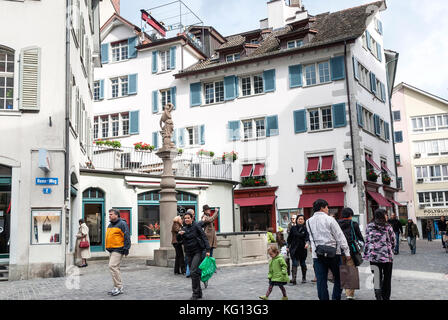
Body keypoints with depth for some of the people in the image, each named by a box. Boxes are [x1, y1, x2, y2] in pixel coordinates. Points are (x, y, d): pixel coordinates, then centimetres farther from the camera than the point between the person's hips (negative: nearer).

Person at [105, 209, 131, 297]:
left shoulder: (122, 224, -9)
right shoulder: (110, 225, 18)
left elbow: (127, 237, -14)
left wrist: (126, 248, -18)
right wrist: (108, 247, 22)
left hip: (118, 249, -10)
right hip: (112, 249, 10)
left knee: (113, 266, -17)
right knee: (115, 268, 12)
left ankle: (118, 287, -11)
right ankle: (119, 288, 19)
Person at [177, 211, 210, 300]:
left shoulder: (196, 226, -8)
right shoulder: (184, 228, 7)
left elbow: (204, 237, -10)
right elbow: (179, 240, 10)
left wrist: (207, 250, -18)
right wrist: (179, 234, -13)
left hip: (197, 252, -6)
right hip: (189, 253, 6)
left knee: (194, 271, -16)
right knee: (193, 273, 9)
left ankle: (195, 293, -8)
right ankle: (199, 293, 20)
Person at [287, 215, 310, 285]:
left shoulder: (305, 229, -1)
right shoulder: (293, 228, 5)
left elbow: (307, 237, -13)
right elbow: (289, 238, 11)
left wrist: (307, 243, -33)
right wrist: (288, 247, 12)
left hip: (302, 249, -1)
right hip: (294, 249, 1)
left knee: (302, 263, 11)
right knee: (294, 264, -8)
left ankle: (304, 278, 28)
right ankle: (294, 278, -13)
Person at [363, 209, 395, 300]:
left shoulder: (369, 227, 0)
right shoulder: (388, 227, -4)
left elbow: (367, 241, 1)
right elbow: (393, 241, 5)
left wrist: (366, 255, 8)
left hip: (374, 256, 1)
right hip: (387, 256, -1)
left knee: (377, 277, 2)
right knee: (387, 278, 13)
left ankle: (378, 296, -12)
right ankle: (386, 297, 21)